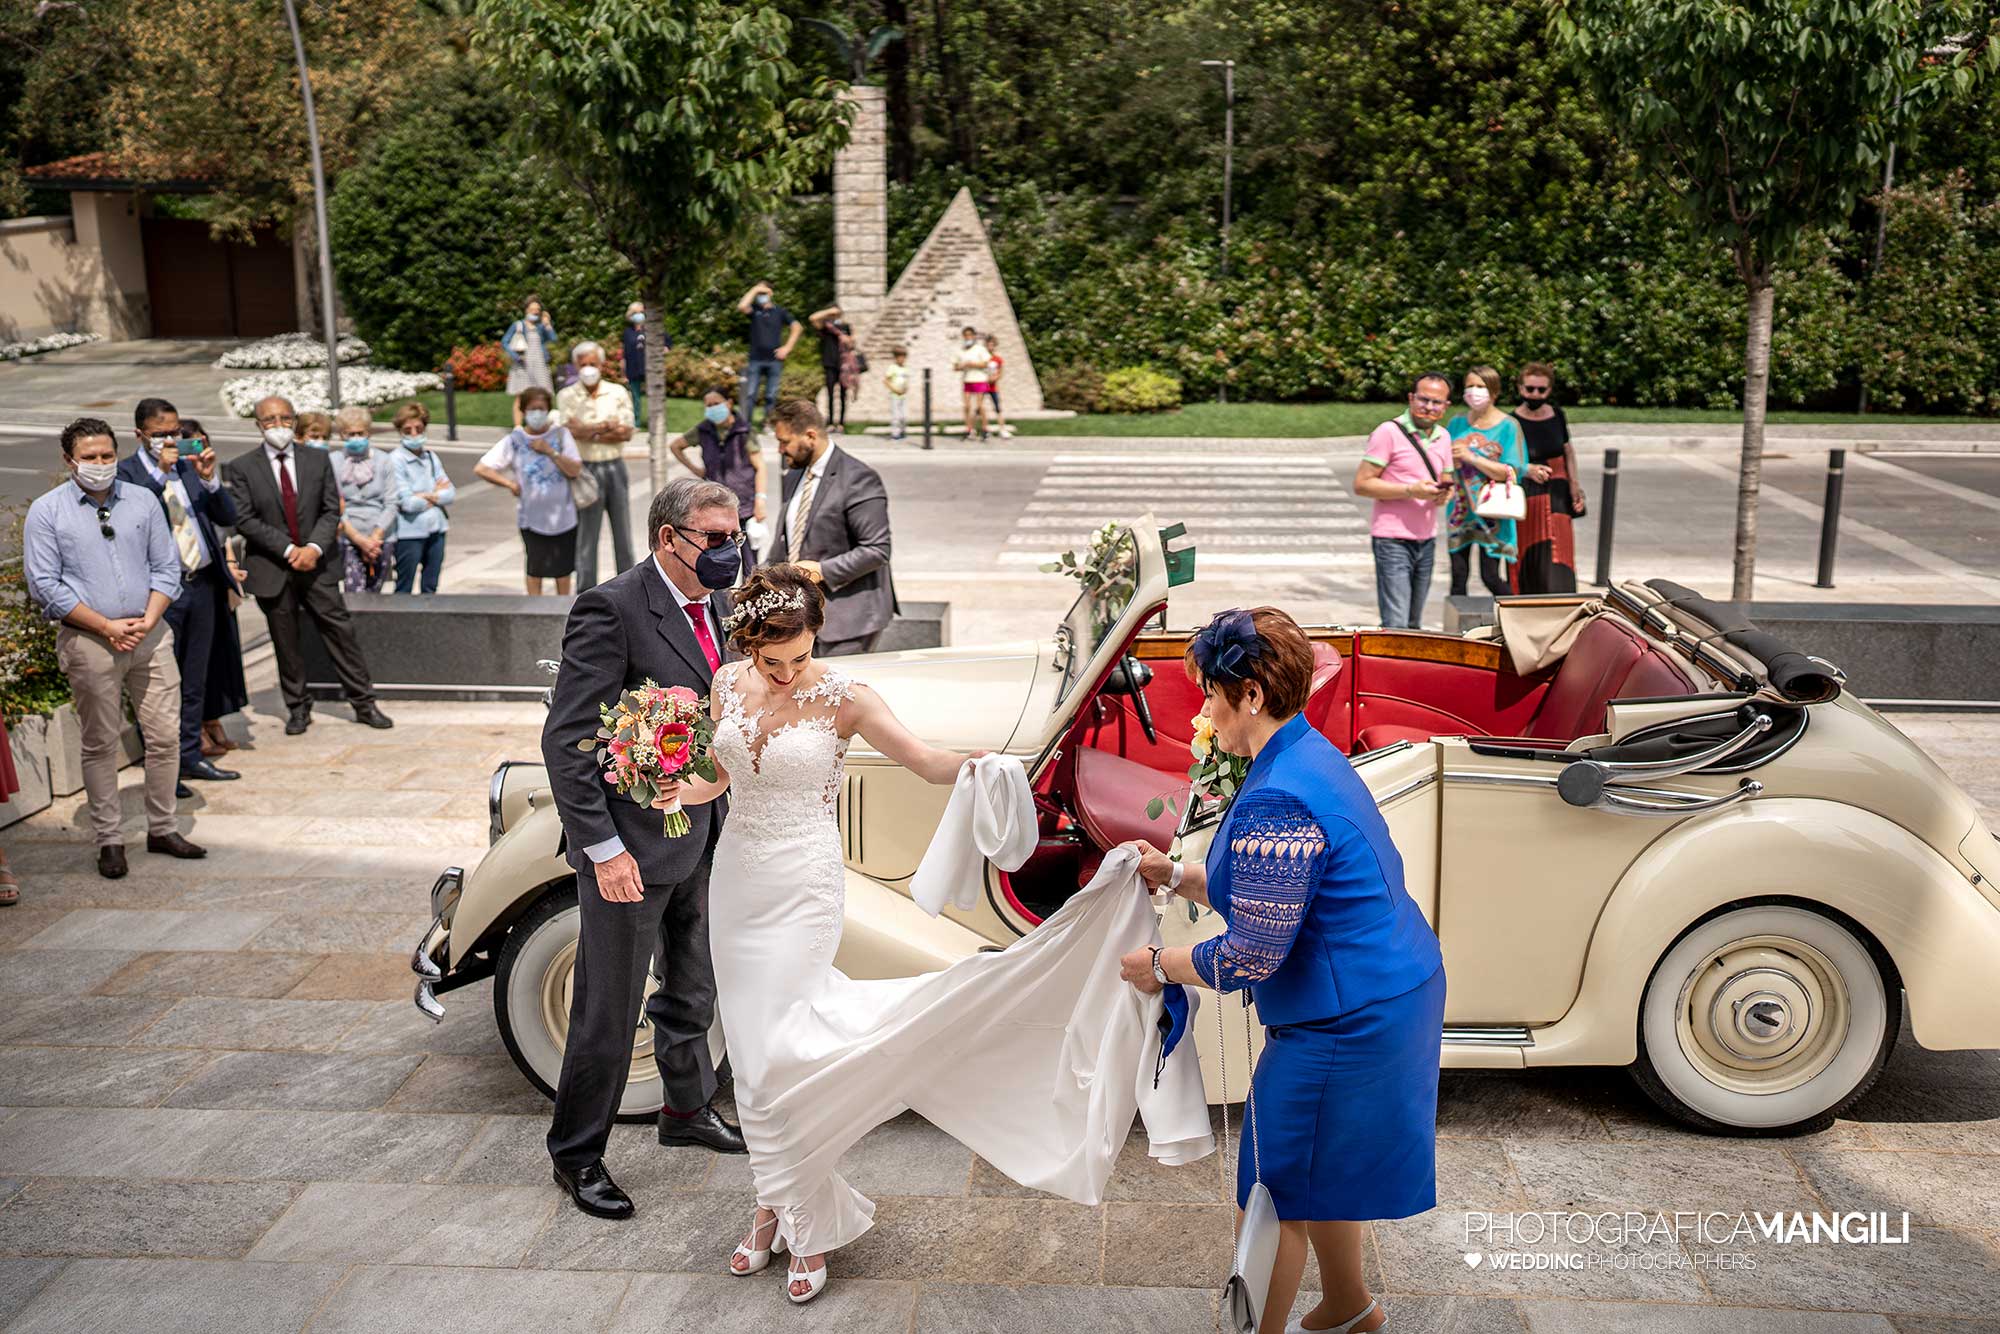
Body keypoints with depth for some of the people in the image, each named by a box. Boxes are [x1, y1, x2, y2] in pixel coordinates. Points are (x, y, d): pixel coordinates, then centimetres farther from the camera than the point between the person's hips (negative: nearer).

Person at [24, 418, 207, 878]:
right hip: (88, 642, -3)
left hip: (150, 634, 3)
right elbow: (45, 585, -5)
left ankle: (162, 829, 16)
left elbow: (167, 568, 8)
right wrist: (107, 627, -11)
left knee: (165, 735, 3)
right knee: (100, 744, 4)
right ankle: (108, 840, 14)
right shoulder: (46, 511, -1)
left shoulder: (143, 503, 8)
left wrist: (147, 621, -7)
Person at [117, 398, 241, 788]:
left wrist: (210, 480, -9)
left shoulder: (190, 465, 11)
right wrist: (159, 474, -24)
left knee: (195, 680, 14)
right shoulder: (125, 472, -3)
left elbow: (228, 517, 6)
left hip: (203, 584, 5)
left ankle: (191, 756, 24)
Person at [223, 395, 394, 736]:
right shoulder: (242, 468, -2)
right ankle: (298, 709, 20)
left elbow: (331, 511, 3)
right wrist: (288, 549, -15)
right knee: (285, 643, 7)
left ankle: (364, 704, 9)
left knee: (341, 632, 1)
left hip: (313, 564, 2)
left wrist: (314, 547, -13)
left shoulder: (317, 460, 5)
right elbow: (245, 519, -8)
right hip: (271, 569, -1)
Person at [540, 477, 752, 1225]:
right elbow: (566, 740, -21)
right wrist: (603, 848, -23)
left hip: (700, 842, 8)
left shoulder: (715, 608, 5)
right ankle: (577, 1156, 23)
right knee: (609, 1012, 5)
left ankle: (688, 1111, 45)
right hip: (632, 847, -8)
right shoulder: (612, 609, -19)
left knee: (691, 992, 24)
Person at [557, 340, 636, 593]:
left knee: (623, 532, 9)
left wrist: (589, 432, -13)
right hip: (587, 470, -2)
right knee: (586, 534, 1)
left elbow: (626, 432, -6)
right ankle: (586, 592, 8)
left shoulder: (618, 392, 4)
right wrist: (607, 426, -13)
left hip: (615, 467, 2)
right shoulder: (567, 396, 0)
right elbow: (570, 430, -15)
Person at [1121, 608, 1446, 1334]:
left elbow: (1249, 958, -25)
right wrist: (1176, 876, 6)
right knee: (1319, 1174, 27)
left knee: (1274, 1193, 6)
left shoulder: (1275, 803, -28)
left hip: (1345, 1026, -11)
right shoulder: (1311, 755, 5)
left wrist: (1159, 966, -10)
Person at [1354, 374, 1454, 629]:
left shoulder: (1443, 437, 13)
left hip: (1427, 541, 7)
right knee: (1396, 626, -12)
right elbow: (1361, 484, -12)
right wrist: (1411, 490, -20)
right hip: (1393, 541, -7)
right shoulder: (1389, 432, -9)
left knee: (1413, 625, 13)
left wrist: (1445, 494, -2)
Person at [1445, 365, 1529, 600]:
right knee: (1458, 577, 6)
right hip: (1460, 510, 4)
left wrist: (1470, 457, -19)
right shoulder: (1457, 423, 7)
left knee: (1492, 578, -6)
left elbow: (1510, 473, -12)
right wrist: (1451, 460, -12)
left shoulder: (1508, 426, -5)